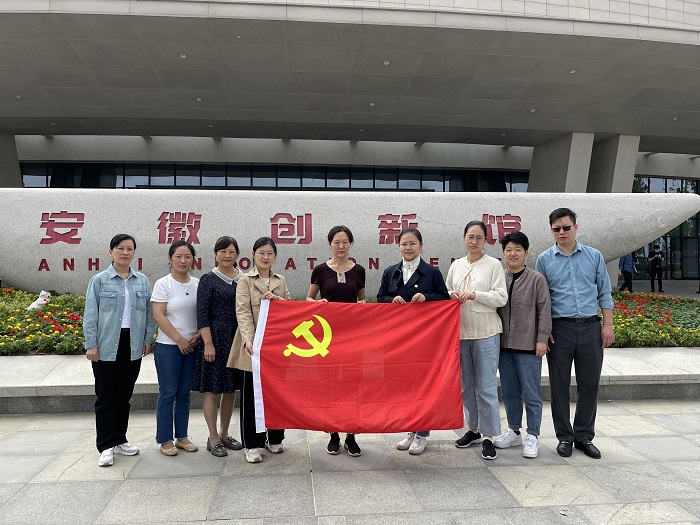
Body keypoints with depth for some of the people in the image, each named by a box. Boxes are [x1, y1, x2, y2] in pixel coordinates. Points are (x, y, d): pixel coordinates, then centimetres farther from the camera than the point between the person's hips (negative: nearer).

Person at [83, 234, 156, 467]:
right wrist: (90, 345, -8)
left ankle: (120, 439, 26)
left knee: (124, 395, 13)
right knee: (106, 397, 2)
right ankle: (106, 446, 11)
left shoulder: (142, 281, 7)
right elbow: (90, 315, -4)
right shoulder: (99, 280, -2)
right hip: (107, 347, -3)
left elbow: (149, 312, 10)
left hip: (132, 346, 3)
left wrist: (148, 339, 5)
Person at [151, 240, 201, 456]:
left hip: (192, 347, 4)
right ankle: (165, 440, 16)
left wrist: (198, 335, -7)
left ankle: (182, 436, 24)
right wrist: (179, 339, -14)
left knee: (184, 394, 13)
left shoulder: (198, 284, 6)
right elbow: (158, 316, -12)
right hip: (168, 347, -4)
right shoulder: (163, 284, -6)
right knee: (167, 394, 3)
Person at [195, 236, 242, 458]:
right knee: (212, 389, 1)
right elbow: (202, 314, -8)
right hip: (216, 338, -5)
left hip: (238, 339, 5)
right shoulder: (208, 280, -4)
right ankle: (213, 438, 13)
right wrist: (208, 343, -13)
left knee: (231, 389, 12)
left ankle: (224, 434, 26)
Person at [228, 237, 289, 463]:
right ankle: (252, 444, 16)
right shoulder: (245, 280, 1)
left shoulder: (280, 281, 13)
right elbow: (243, 312, -10)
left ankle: (274, 438, 27)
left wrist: (277, 300, -10)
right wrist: (248, 340, -23)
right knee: (251, 395, 4)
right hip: (254, 345, -4)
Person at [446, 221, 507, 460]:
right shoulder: (456, 265, 11)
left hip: (486, 333, -4)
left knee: (486, 386, -3)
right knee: (466, 384, 13)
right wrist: (452, 295, -4)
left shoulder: (494, 265, -1)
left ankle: (488, 436, 8)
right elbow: (445, 293, 17)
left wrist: (475, 294, -16)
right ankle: (474, 429, 28)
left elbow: (501, 298, -7)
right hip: (460, 332, 5)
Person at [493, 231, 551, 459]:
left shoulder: (536, 280, -3)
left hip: (528, 346, -4)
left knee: (531, 393, 2)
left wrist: (542, 339, -8)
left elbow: (544, 310, -4)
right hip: (504, 345, 4)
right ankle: (514, 431, 28)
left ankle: (532, 437, 15)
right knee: (509, 391, 14)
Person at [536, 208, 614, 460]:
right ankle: (565, 437, 18)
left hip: (590, 327, 1)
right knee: (560, 385, 5)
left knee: (589, 385, 8)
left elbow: (605, 293, 10)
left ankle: (585, 436, 22)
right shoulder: (544, 259, 3)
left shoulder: (594, 256, 7)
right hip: (560, 328, -1)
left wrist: (608, 325, 2)